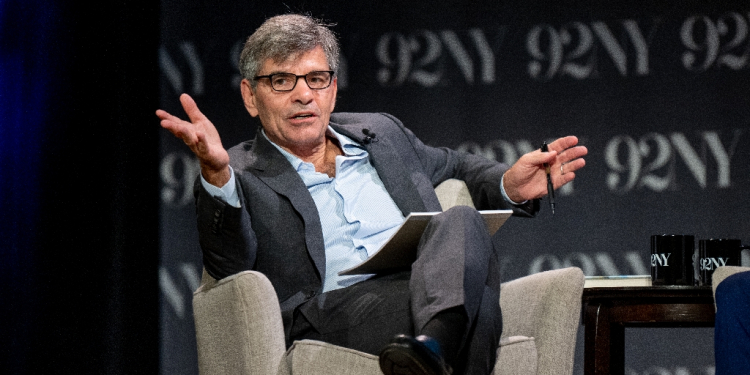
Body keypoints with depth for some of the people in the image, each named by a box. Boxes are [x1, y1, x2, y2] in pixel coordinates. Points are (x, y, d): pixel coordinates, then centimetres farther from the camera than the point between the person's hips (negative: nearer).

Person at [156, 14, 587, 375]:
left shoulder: (381, 132, 30)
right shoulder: (243, 176, 13)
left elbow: (456, 167, 45)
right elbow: (229, 263, -6)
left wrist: (510, 185, 18)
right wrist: (217, 173, -25)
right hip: (338, 305, -5)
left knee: (461, 222, -34)